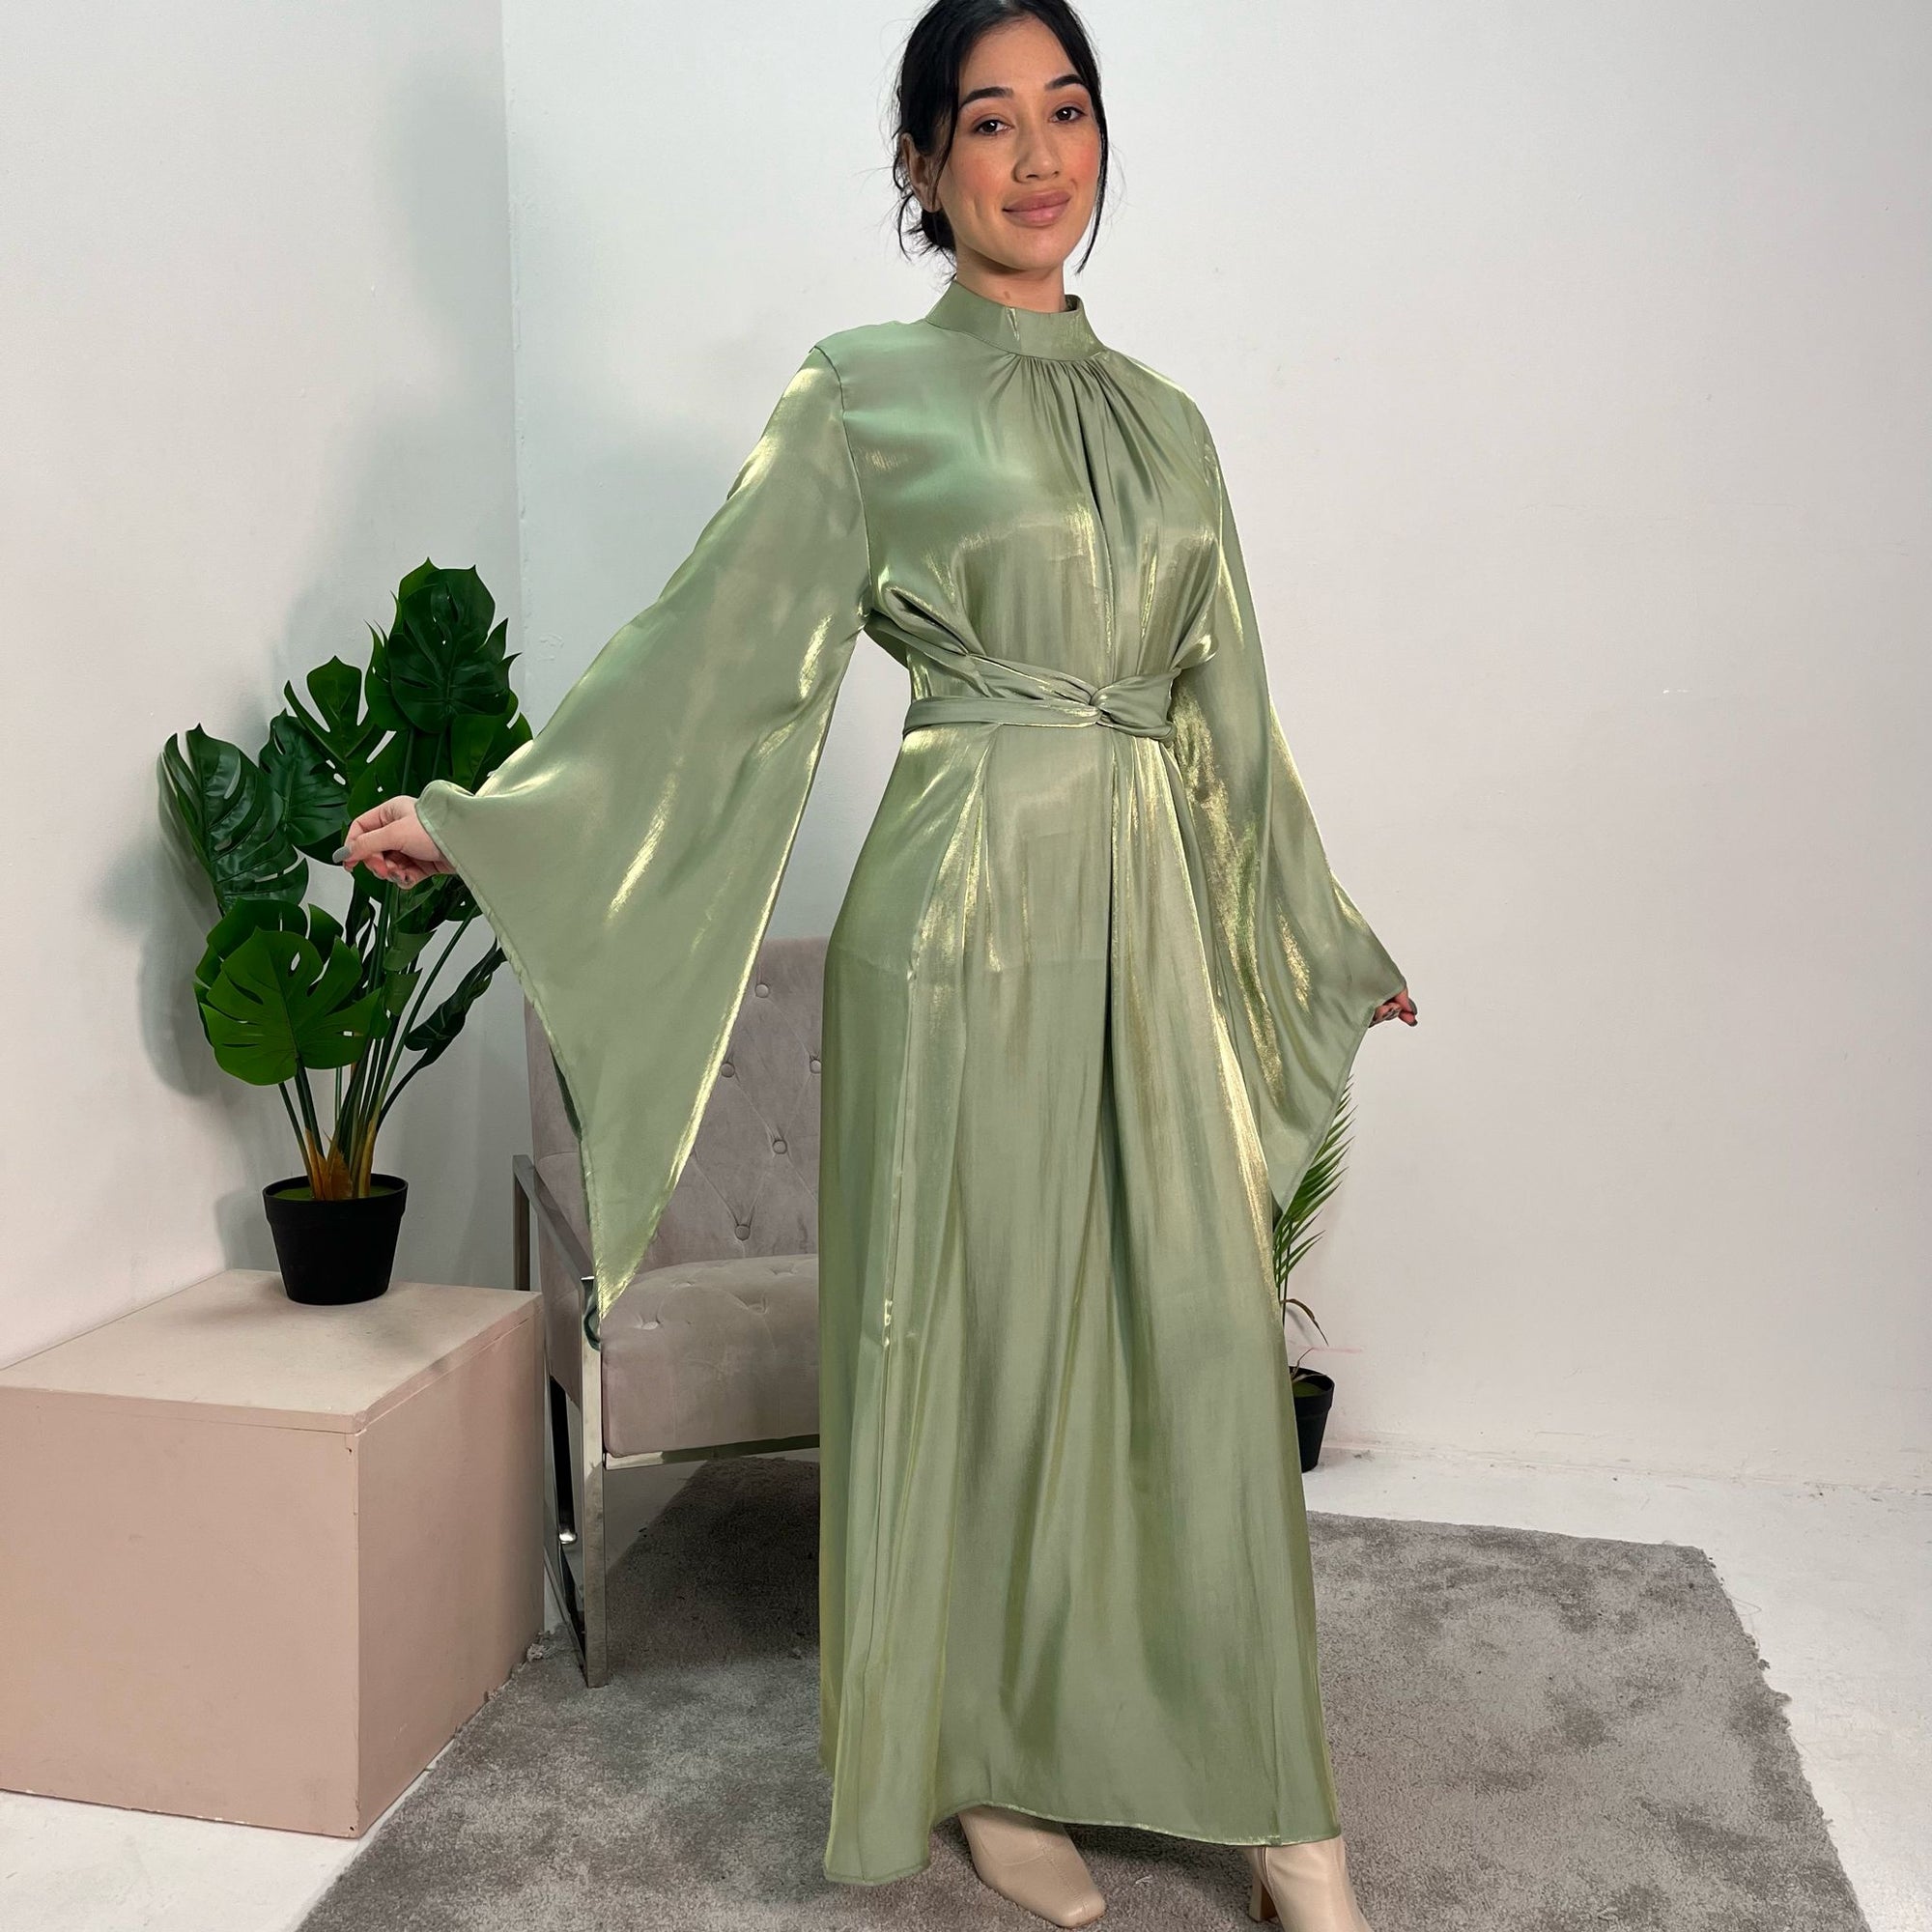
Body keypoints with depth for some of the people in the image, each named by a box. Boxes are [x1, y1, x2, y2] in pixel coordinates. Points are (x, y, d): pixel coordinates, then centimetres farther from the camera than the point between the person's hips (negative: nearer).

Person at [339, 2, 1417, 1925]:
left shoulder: (1160, 414, 16)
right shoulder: (864, 395, 2)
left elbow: (1225, 705, 20)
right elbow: (718, 650, 0)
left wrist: (1324, 934, 26)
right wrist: (475, 818, -5)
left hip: (1154, 922, 5)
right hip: (967, 916, -4)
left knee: (1192, 1340, 7)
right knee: (975, 1336, 5)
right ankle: (992, 1764, 27)